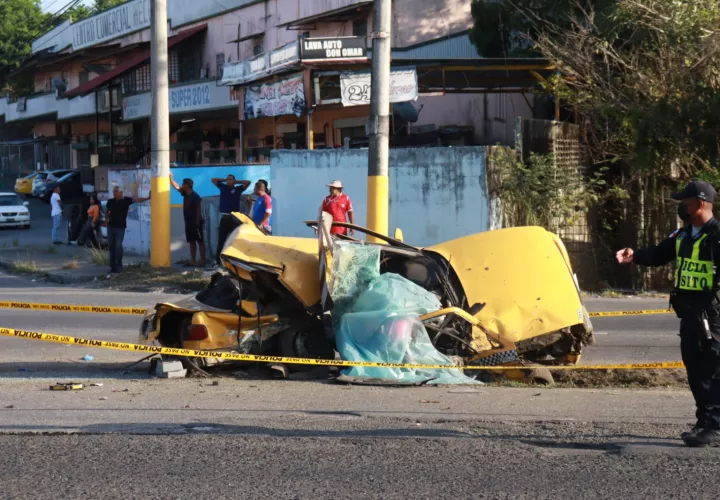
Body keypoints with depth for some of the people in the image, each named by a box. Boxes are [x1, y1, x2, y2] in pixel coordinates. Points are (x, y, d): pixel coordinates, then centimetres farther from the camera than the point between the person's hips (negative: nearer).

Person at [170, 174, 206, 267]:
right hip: (188, 223, 9)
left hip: (195, 223, -9)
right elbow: (177, 187, 19)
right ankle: (193, 261, 10)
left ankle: (202, 261, -5)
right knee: (192, 242, 8)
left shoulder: (195, 196, -15)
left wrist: (197, 222, -20)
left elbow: (199, 210, -18)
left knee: (200, 241, -5)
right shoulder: (186, 194, 9)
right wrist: (171, 178, 13)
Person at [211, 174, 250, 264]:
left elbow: (248, 182, -2)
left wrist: (237, 182, 6)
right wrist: (224, 180, 15)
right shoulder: (223, 187, 12)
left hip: (234, 218, -2)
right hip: (224, 218, 2)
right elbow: (213, 180, 19)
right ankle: (217, 260, 3)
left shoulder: (238, 189, 5)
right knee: (221, 240, 3)